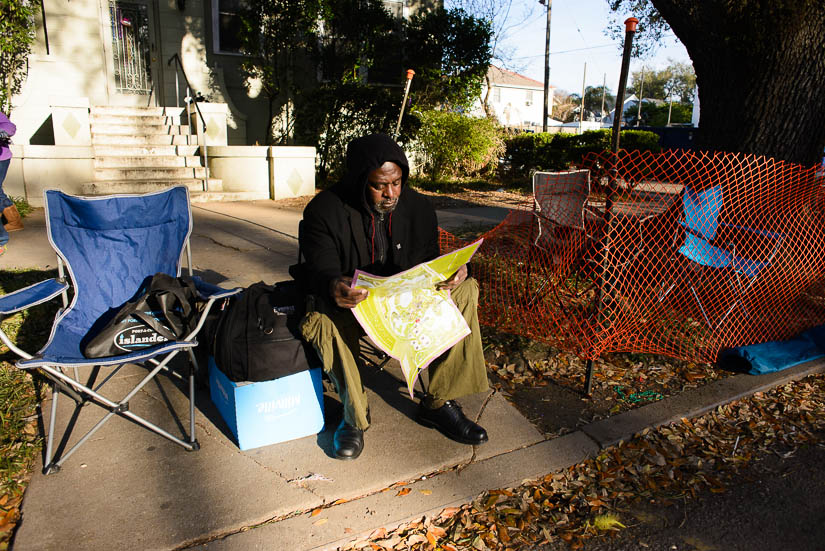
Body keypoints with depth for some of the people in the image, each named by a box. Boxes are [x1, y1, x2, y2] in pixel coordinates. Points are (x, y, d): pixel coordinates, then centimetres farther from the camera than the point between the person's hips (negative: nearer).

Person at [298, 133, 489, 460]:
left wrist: (450, 272, -23)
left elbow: (428, 265, 2)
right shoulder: (324, 210, -14)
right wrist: (333, 288, -46)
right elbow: (320, 272, -20)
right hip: (348, 304, -3)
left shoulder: (418, 208, -2)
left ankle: (438, 403, -9)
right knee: (322, 319, -37)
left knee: (465, 291, -16)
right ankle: (355, 415, -12)